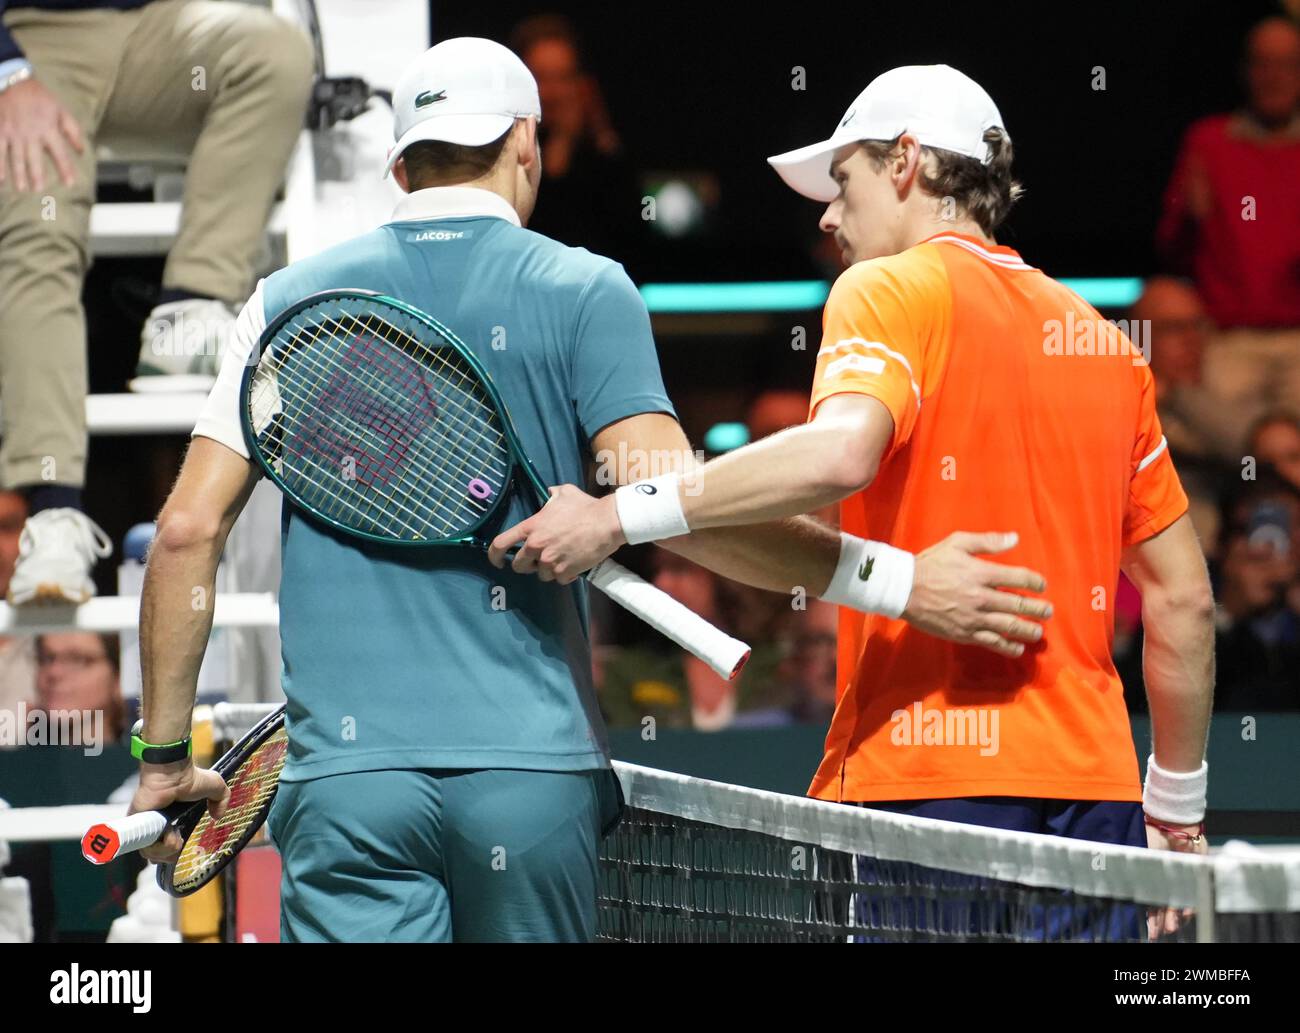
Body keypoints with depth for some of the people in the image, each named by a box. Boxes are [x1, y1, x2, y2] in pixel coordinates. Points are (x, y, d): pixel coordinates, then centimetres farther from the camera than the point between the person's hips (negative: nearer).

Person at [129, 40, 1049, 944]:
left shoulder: (289, 302, 10)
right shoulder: (584, 293, 3)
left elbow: (190, 528, 6)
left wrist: (165, 754, 13)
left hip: (346, 777, 1)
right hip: (532, 772, -1)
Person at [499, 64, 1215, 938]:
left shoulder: (892, 289, -1)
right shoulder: (1105, 342, 19)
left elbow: (838, 451, -23)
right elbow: (1185, 595, 20)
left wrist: (622, 514, -22)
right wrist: (1177, 810, 26)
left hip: (925, 781, -6)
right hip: (1093, 785, 6)